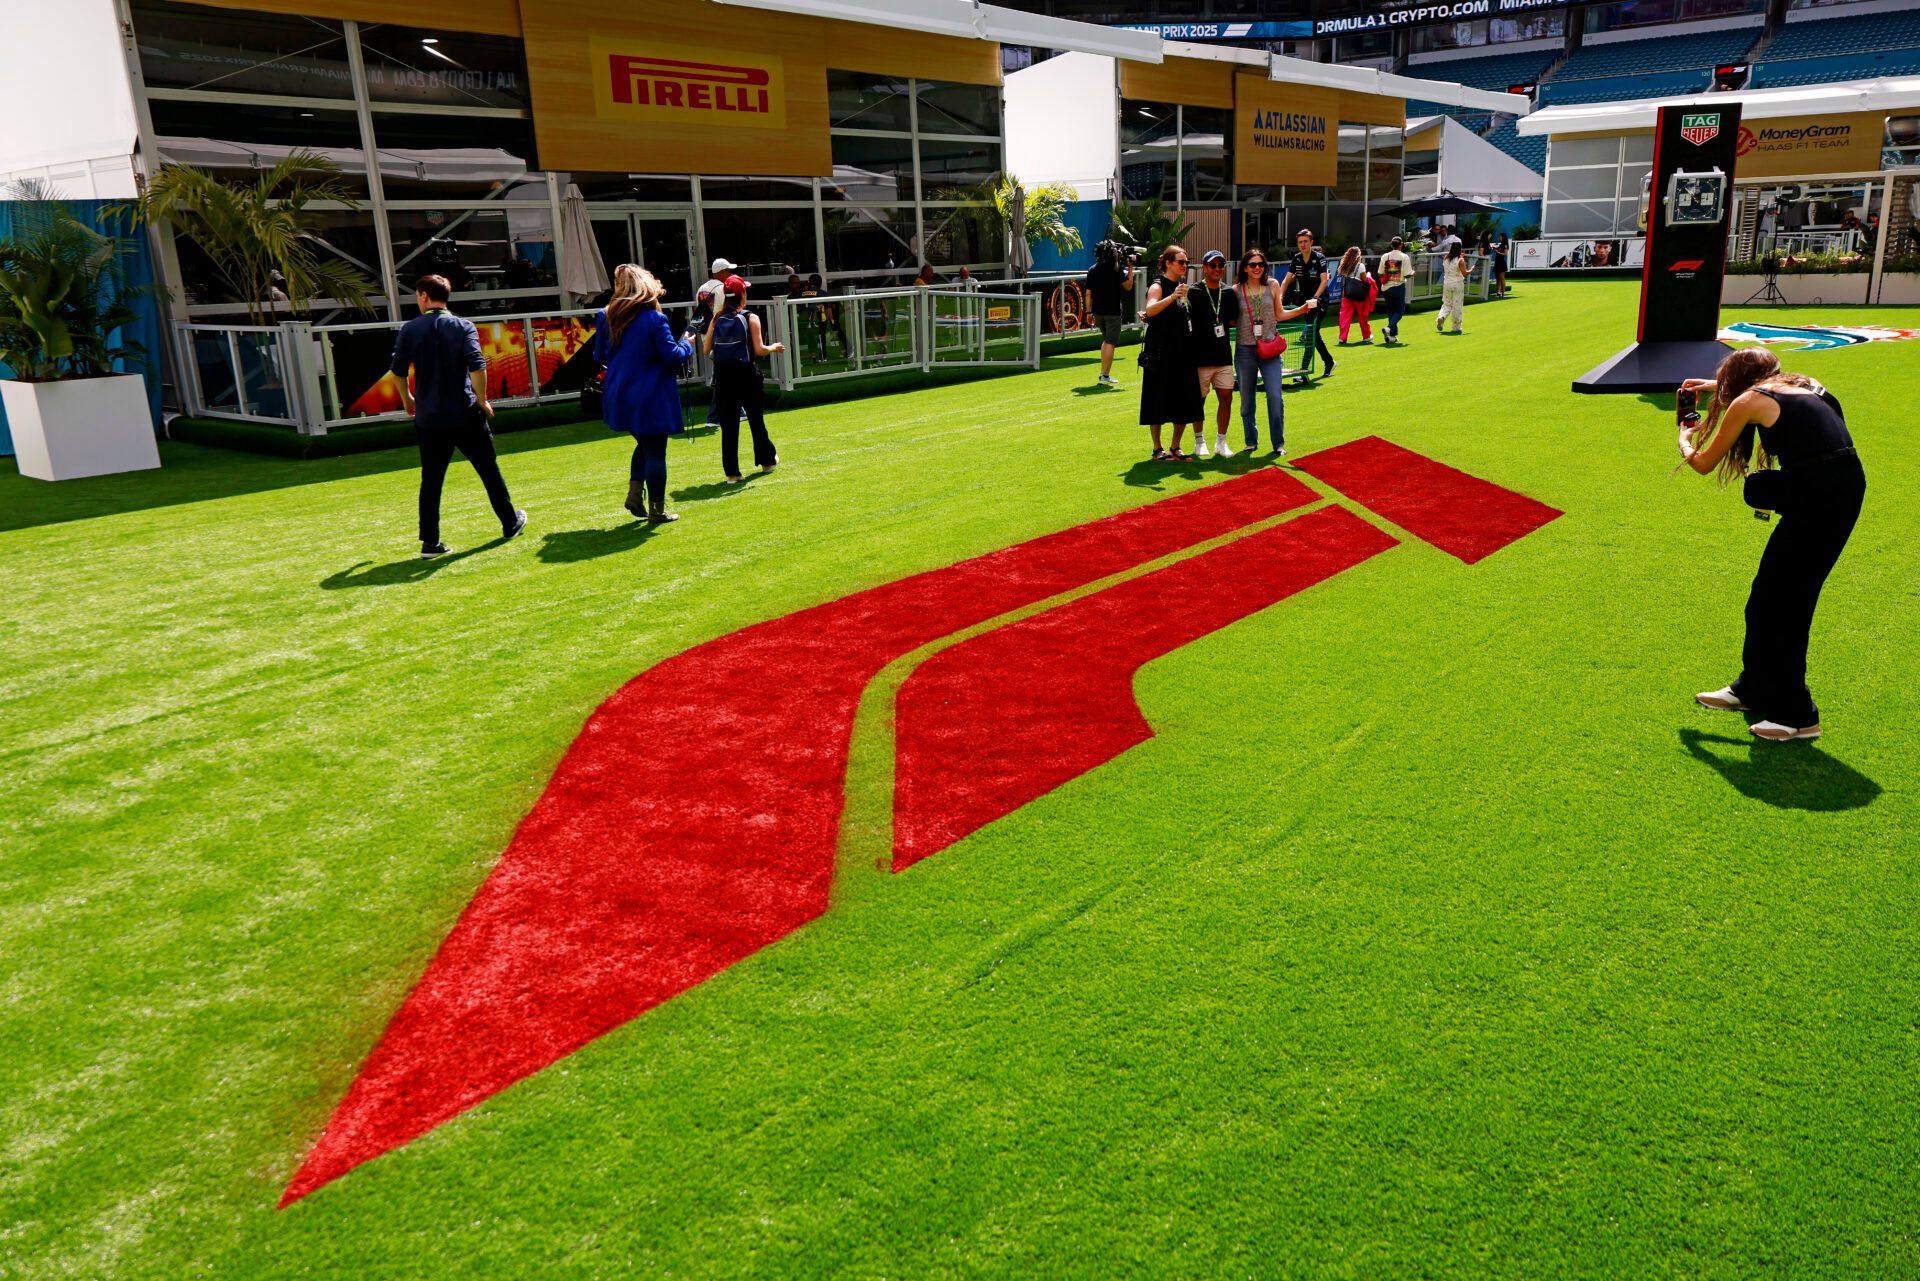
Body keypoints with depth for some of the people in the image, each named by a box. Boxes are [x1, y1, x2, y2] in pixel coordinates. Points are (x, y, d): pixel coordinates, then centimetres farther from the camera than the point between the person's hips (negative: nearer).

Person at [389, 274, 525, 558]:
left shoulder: (410, 329, 1)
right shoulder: (463, 326, -3)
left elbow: (398, 370, 6)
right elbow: (477, 366, -16)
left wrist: (407, 398, 22)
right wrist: (482, 400, -5)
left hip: (428, 418, 1)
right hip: (465, 415, -1)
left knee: (431, 480, 6)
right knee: (489, 470, 14)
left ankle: (430, 542, 3)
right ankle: (511, 523, 26)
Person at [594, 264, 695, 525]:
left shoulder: (606, 317, 1)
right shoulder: (655, 319, -14)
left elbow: (599, 356, 9)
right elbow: (672, 356, -14)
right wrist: (686, 344, 6)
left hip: (621, 398, 5)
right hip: (652, 399, -5)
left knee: (644, 445, 24)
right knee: (655, 452, 4)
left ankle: (634, 492, 11)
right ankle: (656, 510, 10)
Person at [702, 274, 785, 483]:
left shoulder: (717, 320, 2)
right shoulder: (750, 318, -6)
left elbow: (707, 351, 1)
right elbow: (759, 350, -12)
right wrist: (774, 348, 8)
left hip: (723, 377, 2)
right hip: (747, 375, -2)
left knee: (728, 425, 4)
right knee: (756, 419, 16)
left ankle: (731, 472, 3)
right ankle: (767, 460, 33)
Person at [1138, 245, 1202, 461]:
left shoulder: (1184, 286, 15)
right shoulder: (1158, 286, -7)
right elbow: (1150, 310, -29)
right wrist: (1172, 297, -40)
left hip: (1183, 353, 7)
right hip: (1161, 354, -7)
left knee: (1184, 402, 5)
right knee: (1159, 401, -1)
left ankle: (1175, 447, 17)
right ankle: (1157, 449, 9)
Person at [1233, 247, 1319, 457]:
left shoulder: (1273, 285, 4)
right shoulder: (1236, 290, 0)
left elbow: (1279, 315, 11)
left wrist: (1304, 308, 3)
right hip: (1245, 349, 0)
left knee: (1275, 398, -8)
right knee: (1246, 399, 8)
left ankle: (1278, 444, 3)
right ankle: (1251, 442, 22)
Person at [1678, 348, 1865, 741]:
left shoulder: (1748, 401, 0)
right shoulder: (1801, 385, 20)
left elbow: (1703, 464, 10)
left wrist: (1685, 441, 30)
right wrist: (1716, 384, 53)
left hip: (1817, 496, -8)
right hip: (1849, 484, 8)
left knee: (1775, 604, 2)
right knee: (1787, 596, 19)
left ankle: (1797, 716, 8)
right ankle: (1752, 690, 33)